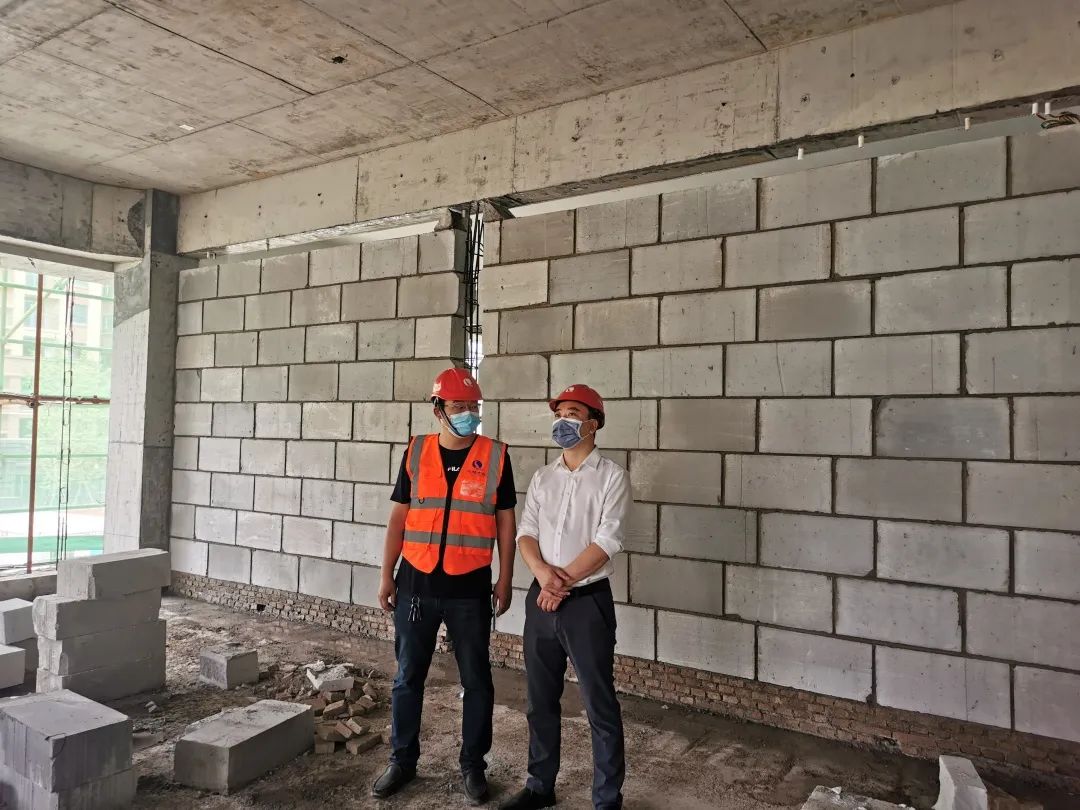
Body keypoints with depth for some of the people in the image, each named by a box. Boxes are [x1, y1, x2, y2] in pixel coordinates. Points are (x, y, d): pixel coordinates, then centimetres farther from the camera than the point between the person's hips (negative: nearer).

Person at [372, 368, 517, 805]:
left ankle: (473, 765, 27)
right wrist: (387, 575, 3)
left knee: (476, 680, 9)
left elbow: (504, 521, 2)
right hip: (416, 583, 2)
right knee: (408, 677, 13)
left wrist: (505, 578, 0)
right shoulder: (416, 452, 1)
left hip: (470, 588, -1)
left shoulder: (495, 456, -3)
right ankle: (402, 761, 31)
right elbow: (399, 516, 5)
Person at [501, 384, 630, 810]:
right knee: (540, 700, 16)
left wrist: (564, 582, -14)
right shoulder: (542, 477, 10)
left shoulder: (611, 476, -6)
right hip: (540, 599, 5)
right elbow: (526, 533, 5)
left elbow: (607, 541, -14)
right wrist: (542, 572, -14)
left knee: (600, 705, 3)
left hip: (588, 601, -5)